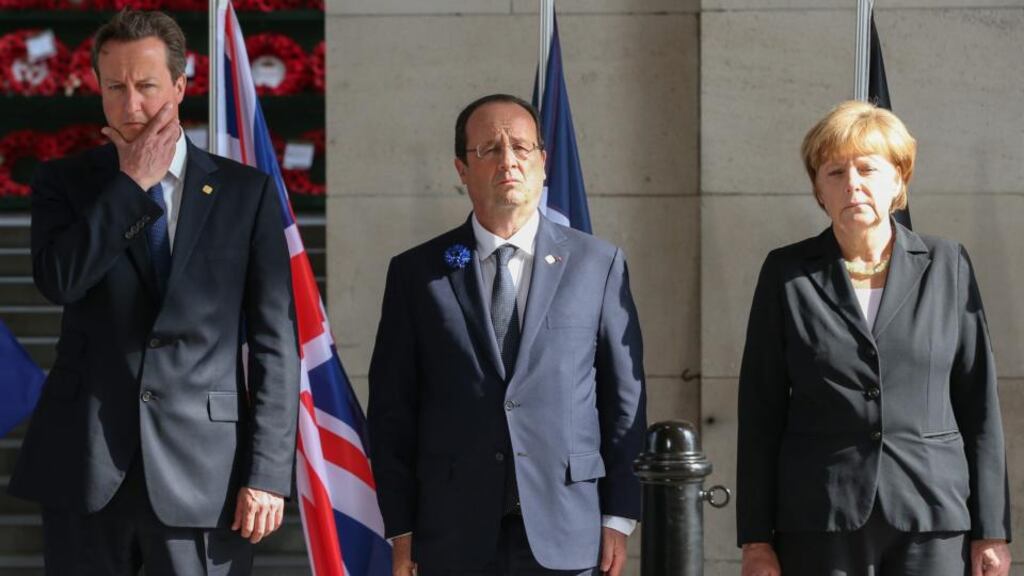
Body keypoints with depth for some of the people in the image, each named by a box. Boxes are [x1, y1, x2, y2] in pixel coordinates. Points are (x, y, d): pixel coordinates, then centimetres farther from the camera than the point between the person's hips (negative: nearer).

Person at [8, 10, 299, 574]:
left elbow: (274, 342, 3)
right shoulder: (63, 182, 8)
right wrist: (133, 182, -8)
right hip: (85, 470, 1)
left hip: (200, 471, -1)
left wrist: (269, 472, -4)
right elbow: (57, 279, -13)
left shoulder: (246, 192, 6)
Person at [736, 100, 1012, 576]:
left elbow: (979, 405, 7)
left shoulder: (946, 265, 7)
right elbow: (761, 412, 6)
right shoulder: (787, 273, 6)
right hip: (820, 526, 0)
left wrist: (991, 530, 3)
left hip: (934, 521, 0)